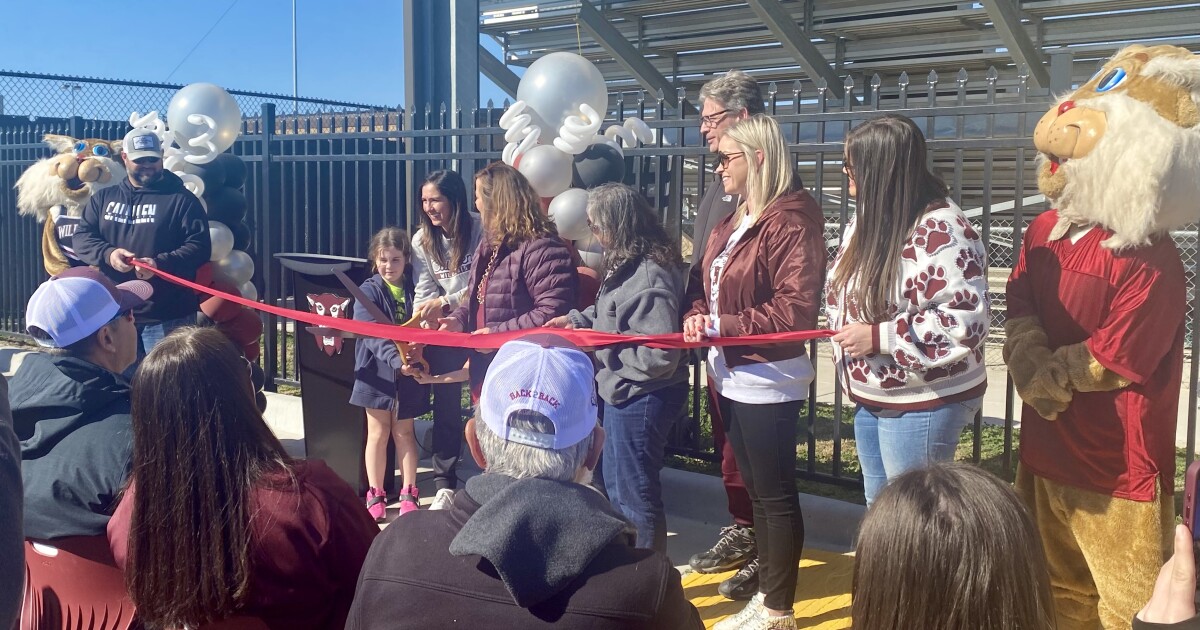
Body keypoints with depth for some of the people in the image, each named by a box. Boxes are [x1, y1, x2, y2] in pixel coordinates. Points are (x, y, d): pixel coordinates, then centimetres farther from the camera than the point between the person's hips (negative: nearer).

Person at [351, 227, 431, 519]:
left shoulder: (414, 289, 2)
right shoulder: (368, 291, -6)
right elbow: (371, 333, -18)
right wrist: (395, 360, -32)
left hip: (409, 373, 2)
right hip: (378, 371, -1)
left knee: (404, 432, 9)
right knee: (378, 432, 7)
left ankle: (409, 493, 18)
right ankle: (375, 495, 16)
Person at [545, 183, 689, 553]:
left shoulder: (649, 277, -26)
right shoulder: (626, 264, 4)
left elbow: (660, 356, -29)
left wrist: (599, 346, -21)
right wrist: (577, 320, 6)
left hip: (641, 398, -11)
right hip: (623, 393, 11)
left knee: (636, 495, 6)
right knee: (615, 487, 24)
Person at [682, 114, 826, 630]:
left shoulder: (790, 222, -17)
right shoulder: (734, 222, 12)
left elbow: (795, 309, -24)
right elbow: (713, 289, 16)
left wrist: (721, 326, -21)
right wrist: (697, 316, -6)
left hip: (768, 381, -10)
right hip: (732, 375, 10)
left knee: (776, 495, 3)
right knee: (755, 489, 18)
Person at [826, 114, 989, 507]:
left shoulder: (940, 231, -23)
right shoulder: (866, 221, 6)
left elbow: (966, 320, -29)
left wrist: (880, 337, -26)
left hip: (922, 404, -9)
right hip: (871, 398, 9)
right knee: (877, 505, 20)